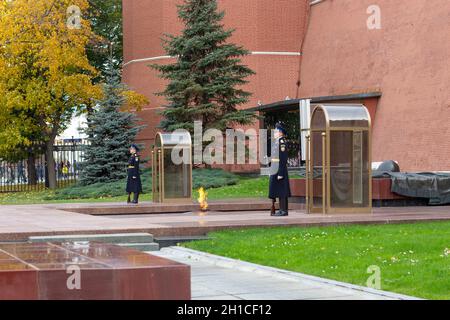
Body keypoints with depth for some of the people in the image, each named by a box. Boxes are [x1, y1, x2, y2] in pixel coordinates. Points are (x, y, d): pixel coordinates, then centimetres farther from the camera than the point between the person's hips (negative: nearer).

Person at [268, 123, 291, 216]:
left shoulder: (282, 142, -15)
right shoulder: (277, 142, 15)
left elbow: (283, 159, -19)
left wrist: (280, 173, -21)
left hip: (279, 170, -10)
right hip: (275, 171, 10)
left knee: (281, 191, -7)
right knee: (279, 191, 11)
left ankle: (283, 210, -5)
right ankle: (282, 210, 15)